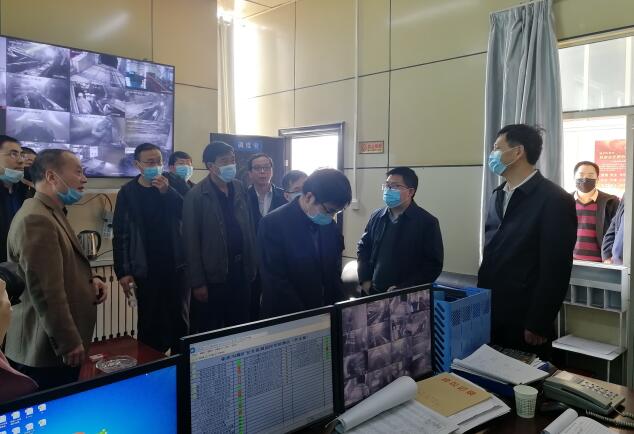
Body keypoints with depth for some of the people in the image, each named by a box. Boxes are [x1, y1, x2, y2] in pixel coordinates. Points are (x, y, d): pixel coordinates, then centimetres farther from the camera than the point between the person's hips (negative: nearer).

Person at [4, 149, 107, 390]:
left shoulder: (52, 214, 14)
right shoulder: (36, 220, -21)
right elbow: (45, 292, -25)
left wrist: (88, 281, 5)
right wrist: (69, 343, -19)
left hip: (60, 343, 10)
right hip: (46, 350, -10)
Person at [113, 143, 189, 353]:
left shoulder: (173, 185, 4)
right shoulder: (128, 192, 0)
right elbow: (120, 234, -1)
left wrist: (167, 192, -17)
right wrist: (123, 271, -5)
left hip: (177, 266, 2)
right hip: (146, 269, -1)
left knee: (180, 319, 9)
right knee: (150, 322, 5)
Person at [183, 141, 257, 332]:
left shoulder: (239, 188, 6)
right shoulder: (196, 196, -9)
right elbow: (191, 242, -9)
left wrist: (253, 264, 8)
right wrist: (198, 283, -10)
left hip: (241, 273, 5)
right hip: (213, 276, -4)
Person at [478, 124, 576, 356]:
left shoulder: (555, 199, -13)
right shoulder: (498, 195, 10)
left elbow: (556, 269, -14)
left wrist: (538, 325, -14)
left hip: (524, 321, -6)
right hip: (490, 314, 6)